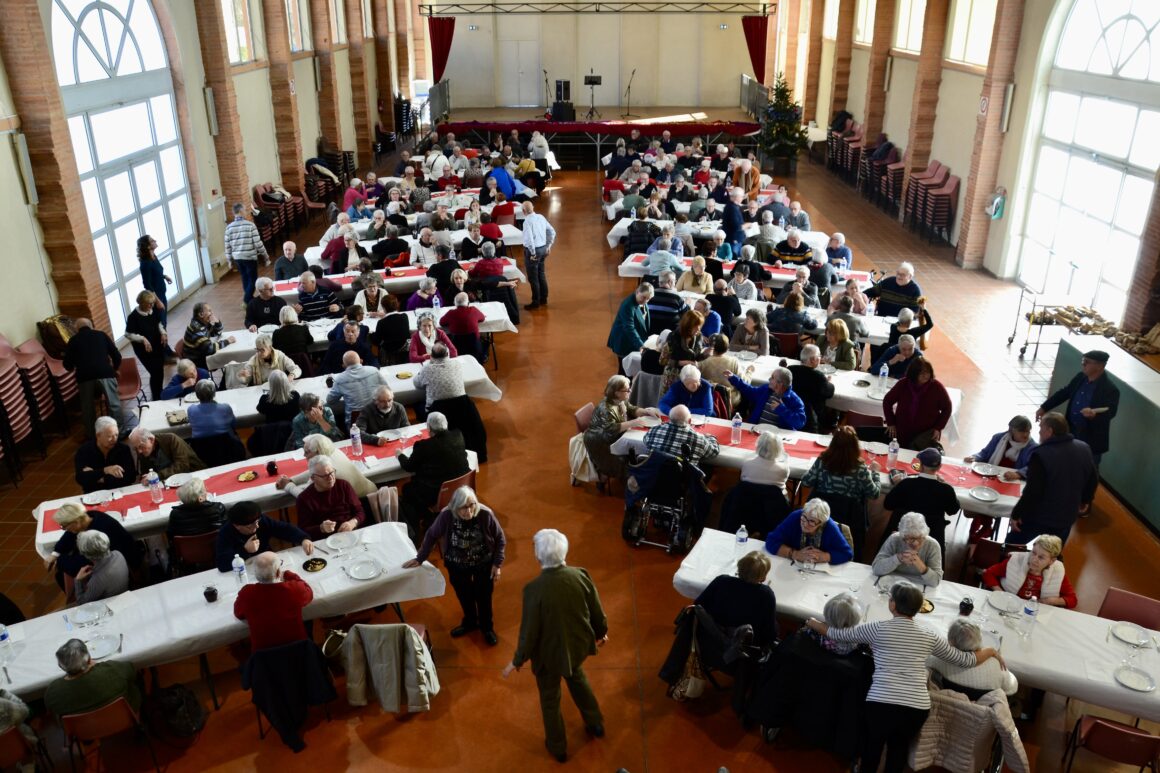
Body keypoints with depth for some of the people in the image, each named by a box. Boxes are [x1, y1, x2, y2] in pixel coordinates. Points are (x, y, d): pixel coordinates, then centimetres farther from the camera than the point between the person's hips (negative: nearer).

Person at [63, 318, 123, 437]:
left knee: (87, 408, 14)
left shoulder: (73, 340, 17)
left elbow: (68, 364, 14)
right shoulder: (101, 334, 18)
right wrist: (114, 369, 35)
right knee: (114, 404, 6)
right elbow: (116, 355, 16)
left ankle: (91, 435, 23)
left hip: (85, 376, 1)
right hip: (105, 373, -1)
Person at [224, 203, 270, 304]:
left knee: (245, 279, 18)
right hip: (250, 257, -5)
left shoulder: (229, 227, 0)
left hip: (237, 258, 5)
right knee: (253, 279, 3)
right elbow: (258, 244, -11)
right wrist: (266, 257, -1)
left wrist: (230, 260, 16)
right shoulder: (250, 225, -12)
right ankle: (247, 301, -5)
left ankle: (248, 300, 27)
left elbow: (227, 246, 4)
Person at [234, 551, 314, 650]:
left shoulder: (247, 593, -24)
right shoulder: (295, 588, -27)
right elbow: (308, 594, -1)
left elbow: (238, 613, 1)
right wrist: (288, 575, 10)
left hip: (262, 652, 1)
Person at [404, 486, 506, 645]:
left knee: (483, 597, 18)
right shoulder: (446, 515, -28)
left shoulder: (486, 514, -29)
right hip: (457, 565, 1)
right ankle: (470, 622, 53)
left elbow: (500, 539, -13)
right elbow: (431, 535, -9)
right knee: (464, 596, 23)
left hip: (483, 564, -1)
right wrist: (420, 558, -2)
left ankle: (487, 627, 47)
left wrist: (497, 563, -12)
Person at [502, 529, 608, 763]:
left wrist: (518, 660, -4)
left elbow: (529, 631, -21)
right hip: (577, 645, 4)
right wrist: (601, 633, 16)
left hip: (549, 653, -4)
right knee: (576, 678, 35)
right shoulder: (581, 575, -20)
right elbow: (597, 612, -5)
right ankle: (595, 724, 52)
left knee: (550, 699, 22)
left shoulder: (534, 589, -31)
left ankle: (558, 747, 43)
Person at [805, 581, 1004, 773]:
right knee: (899, 747, 23)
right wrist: (991, 652, 36)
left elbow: (838, 634, 14)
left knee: (873, 743, 20)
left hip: (881, 702, -2)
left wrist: (815, 623, 32)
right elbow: (965, 660, 18)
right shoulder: (929, 636, 9)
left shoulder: (877, 629, 3)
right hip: (918, 707, 2)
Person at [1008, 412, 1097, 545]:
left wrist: (1016, 514, -12)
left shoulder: (1041, 455, -25)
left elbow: (1032, 492, -23)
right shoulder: (1084, 449, -3)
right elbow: (1093, 479, 11)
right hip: (1066, 516, 6)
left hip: (1038, 516, -6)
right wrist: (1085, 500, 29)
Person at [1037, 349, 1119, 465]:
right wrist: (1044, 408, 11)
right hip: (1072, 429, 7)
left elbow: (1110, 413, -26)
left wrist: (1094, 415, -47)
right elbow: (1064, 393, 12)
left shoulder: (1110, 389, -20)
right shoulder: (1080, 377, 2)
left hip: (1091, 438, -7)